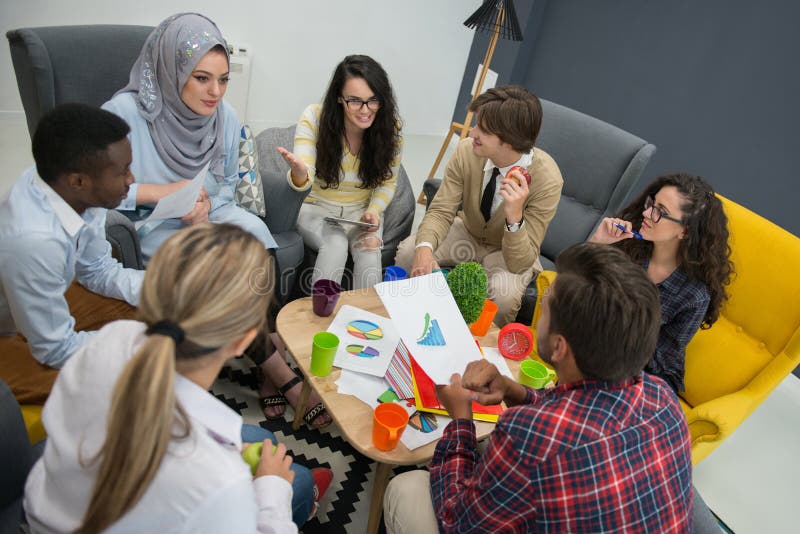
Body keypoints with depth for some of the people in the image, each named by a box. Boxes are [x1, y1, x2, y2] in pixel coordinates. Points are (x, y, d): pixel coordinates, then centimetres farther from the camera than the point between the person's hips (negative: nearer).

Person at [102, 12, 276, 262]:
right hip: (147, 221, -4)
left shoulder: (226, 116, -2)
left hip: (206, 214, 5)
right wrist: (157, 192, -21)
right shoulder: (123, 113, -17)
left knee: (254, 228, -22)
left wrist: (207, 204, -11)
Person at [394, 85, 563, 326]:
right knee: (407, 252, -20)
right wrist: (424, 248, -39)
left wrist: (515, 216, -50)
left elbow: (520, 264, -30)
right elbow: (441, 211, -17)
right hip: (467, 231, 3)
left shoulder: (547, 179, -32)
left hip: (509, 252, -3)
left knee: (503, 293, -34)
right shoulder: (467, 150, -23)